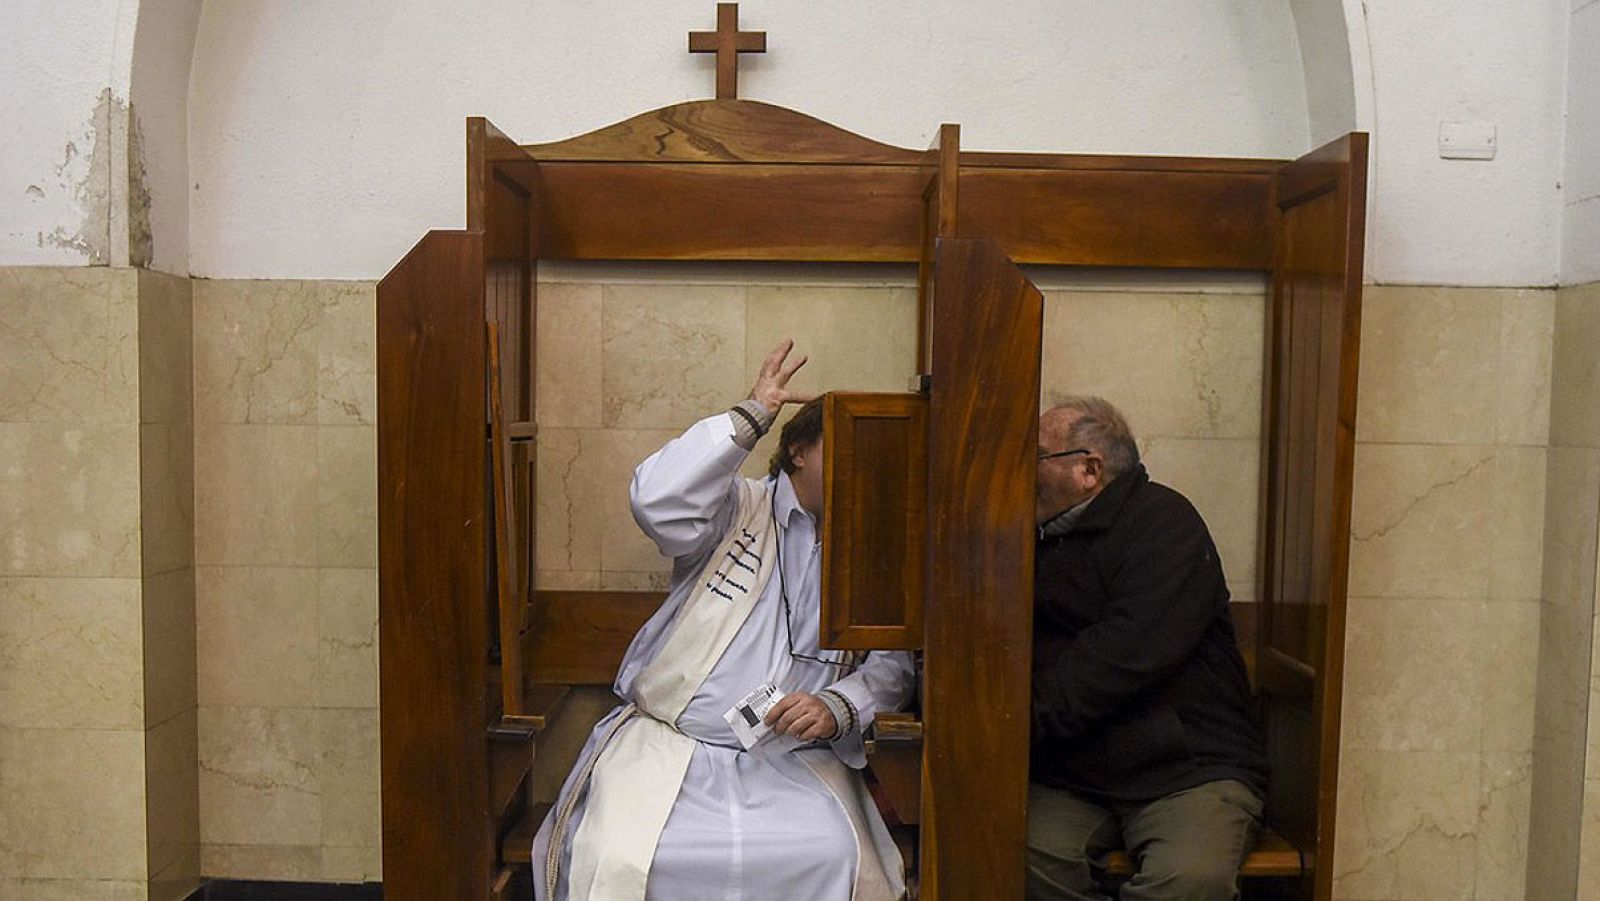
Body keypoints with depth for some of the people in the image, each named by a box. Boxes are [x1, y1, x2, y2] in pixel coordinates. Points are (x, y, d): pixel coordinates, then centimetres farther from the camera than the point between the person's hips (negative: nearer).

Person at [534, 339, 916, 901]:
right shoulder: (738, 510, 5)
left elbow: (894, 664, 8)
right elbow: (657, 503, -16)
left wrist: (837, 707, -13)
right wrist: (752, 414, -11)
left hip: (792, 760, 2)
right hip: (668, 743, -2)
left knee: (837, 855, -25)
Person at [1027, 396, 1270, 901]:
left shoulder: (1161, 521, -3)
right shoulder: (1039, 542, 17)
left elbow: (1129, 655, -17)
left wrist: (1030, 720, -19)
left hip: (1190, 769, -4)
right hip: (1070, 779, 4)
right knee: (1024, 853, -26)